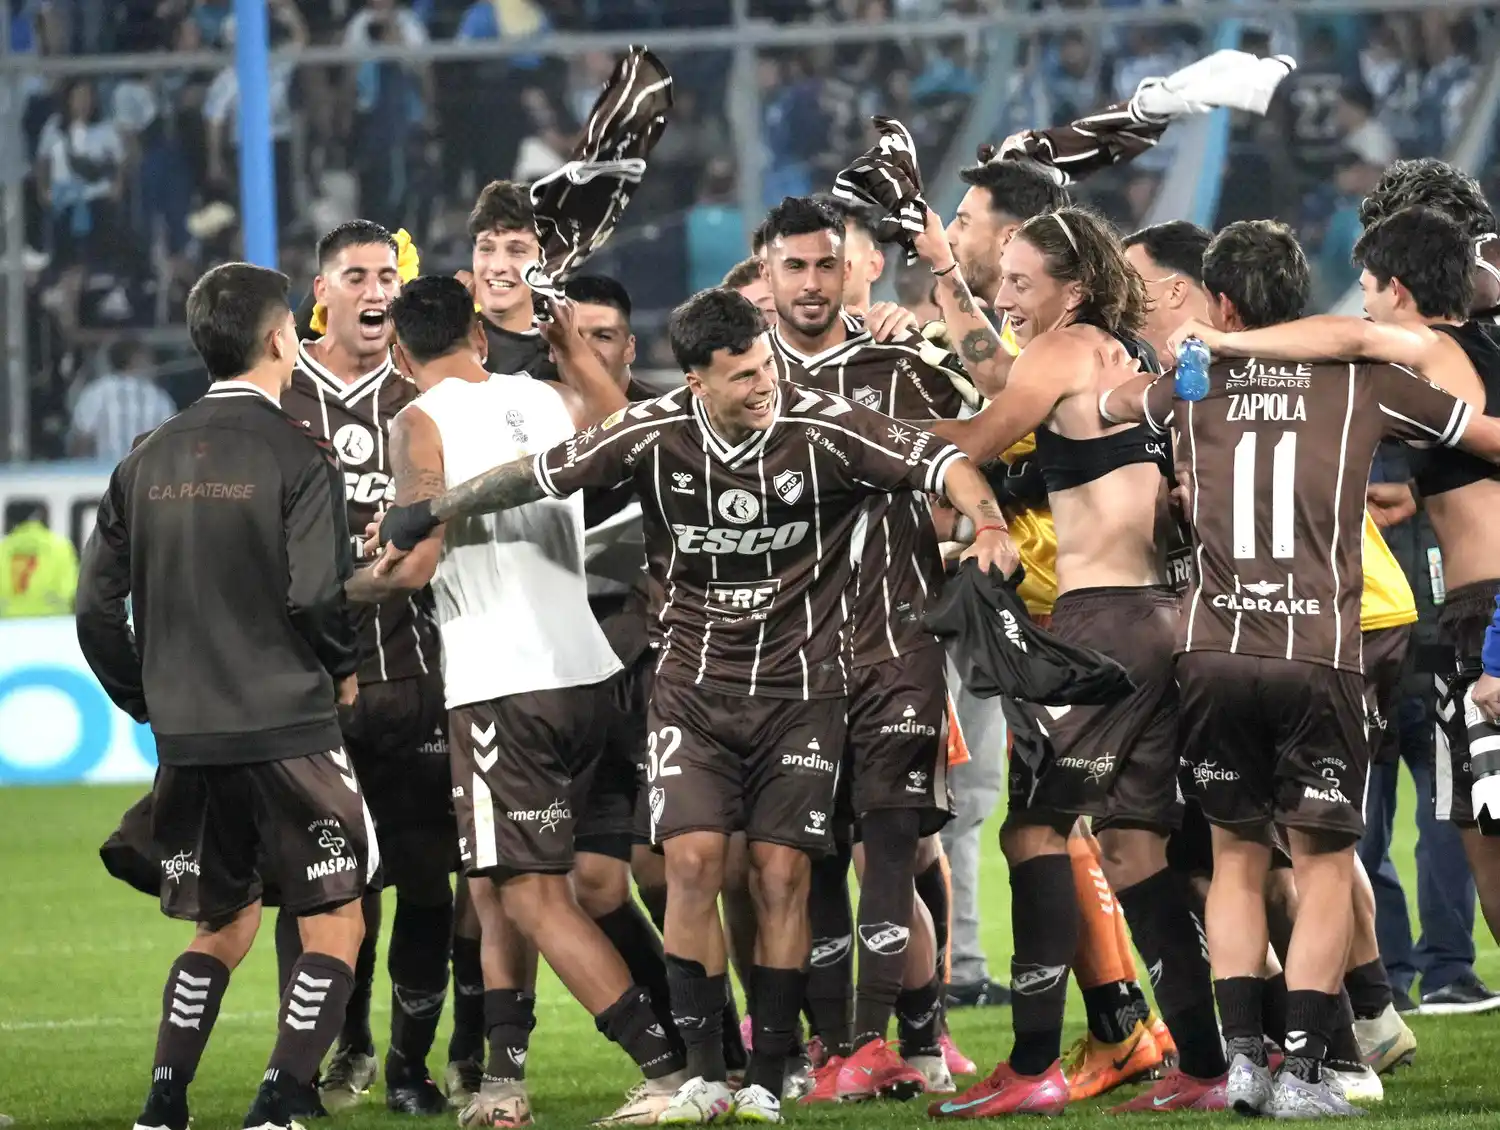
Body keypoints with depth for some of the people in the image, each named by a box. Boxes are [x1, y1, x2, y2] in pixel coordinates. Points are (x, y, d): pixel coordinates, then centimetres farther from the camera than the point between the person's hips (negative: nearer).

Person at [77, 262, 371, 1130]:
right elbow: (315, 594, -17)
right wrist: (345, 670, 2)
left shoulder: (147, 464, 8)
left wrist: (147, 702, 19)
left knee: (222, 930, 19)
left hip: (186, 737, 6)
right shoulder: (295, 457, -8)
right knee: (335, 926, 3)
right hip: (288, 726, -6)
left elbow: (97, 609, 8)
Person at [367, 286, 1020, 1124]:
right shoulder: (656, 435, -8)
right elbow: (539, 476, 3)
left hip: (800, 685, -1)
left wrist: (987, 523, -36)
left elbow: (939, 462, -16)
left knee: (781, 875, -4)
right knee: (693, 859, -10)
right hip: (694, 684, 1)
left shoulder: (824, 428, -13)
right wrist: (428, 515, 12)